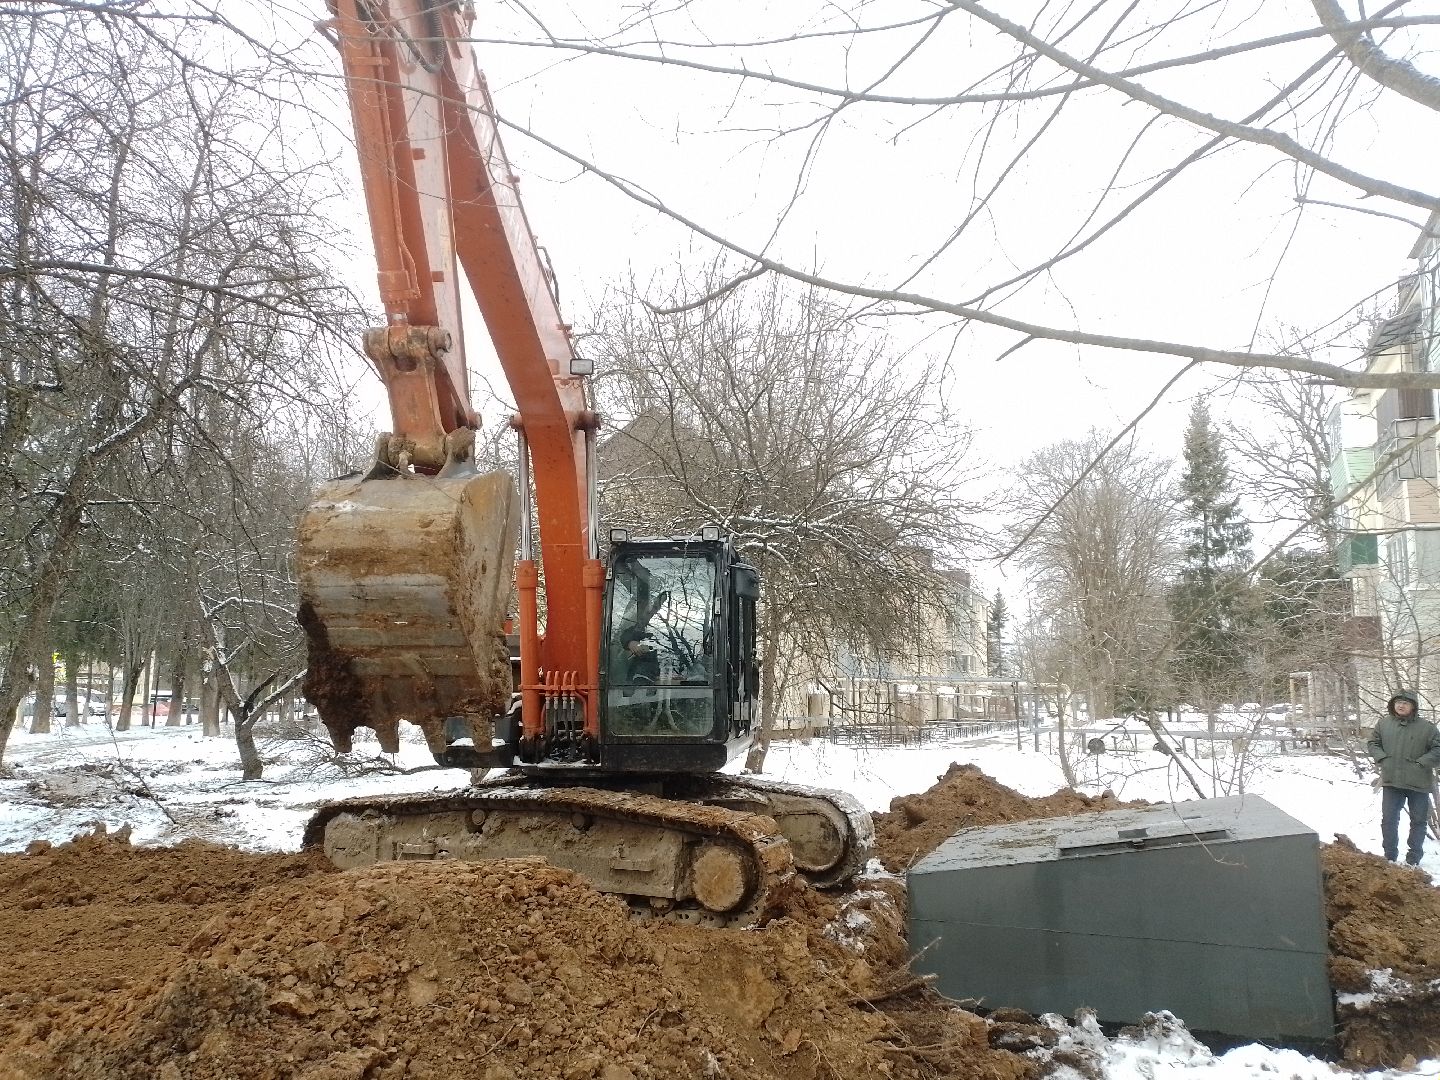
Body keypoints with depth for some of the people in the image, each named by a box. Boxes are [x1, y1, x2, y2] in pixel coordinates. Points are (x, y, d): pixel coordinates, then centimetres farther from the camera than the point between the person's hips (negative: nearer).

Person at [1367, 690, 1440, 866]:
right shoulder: (1384, 723, 2)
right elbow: (1373, 743, 12)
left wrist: (1421, 762, -14)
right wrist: (1382, 758, -4)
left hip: (1418, 784, -2)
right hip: (1391, 781, 2)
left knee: (1419, 821, 8)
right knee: (1389, 820, 5)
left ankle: (1413, 860, 20)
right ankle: (1390, 857, 16)